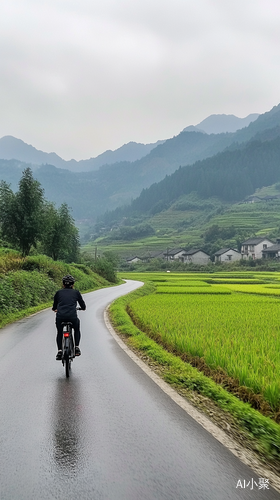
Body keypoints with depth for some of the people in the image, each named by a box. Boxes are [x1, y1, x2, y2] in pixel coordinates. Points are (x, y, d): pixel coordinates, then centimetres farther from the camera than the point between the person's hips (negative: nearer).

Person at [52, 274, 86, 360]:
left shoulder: (59, 292, 14)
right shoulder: (76, 292, 13)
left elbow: (54, 307, 24)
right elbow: (83, 306, 20)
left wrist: (55, 309, 48)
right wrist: (83, 308, 44)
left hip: (60, 317, 1)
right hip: (72, 317, 0)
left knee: (59, 333, 27)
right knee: (77, 330, 30)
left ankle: (59, 351, 15)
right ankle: (76, 348, 19)